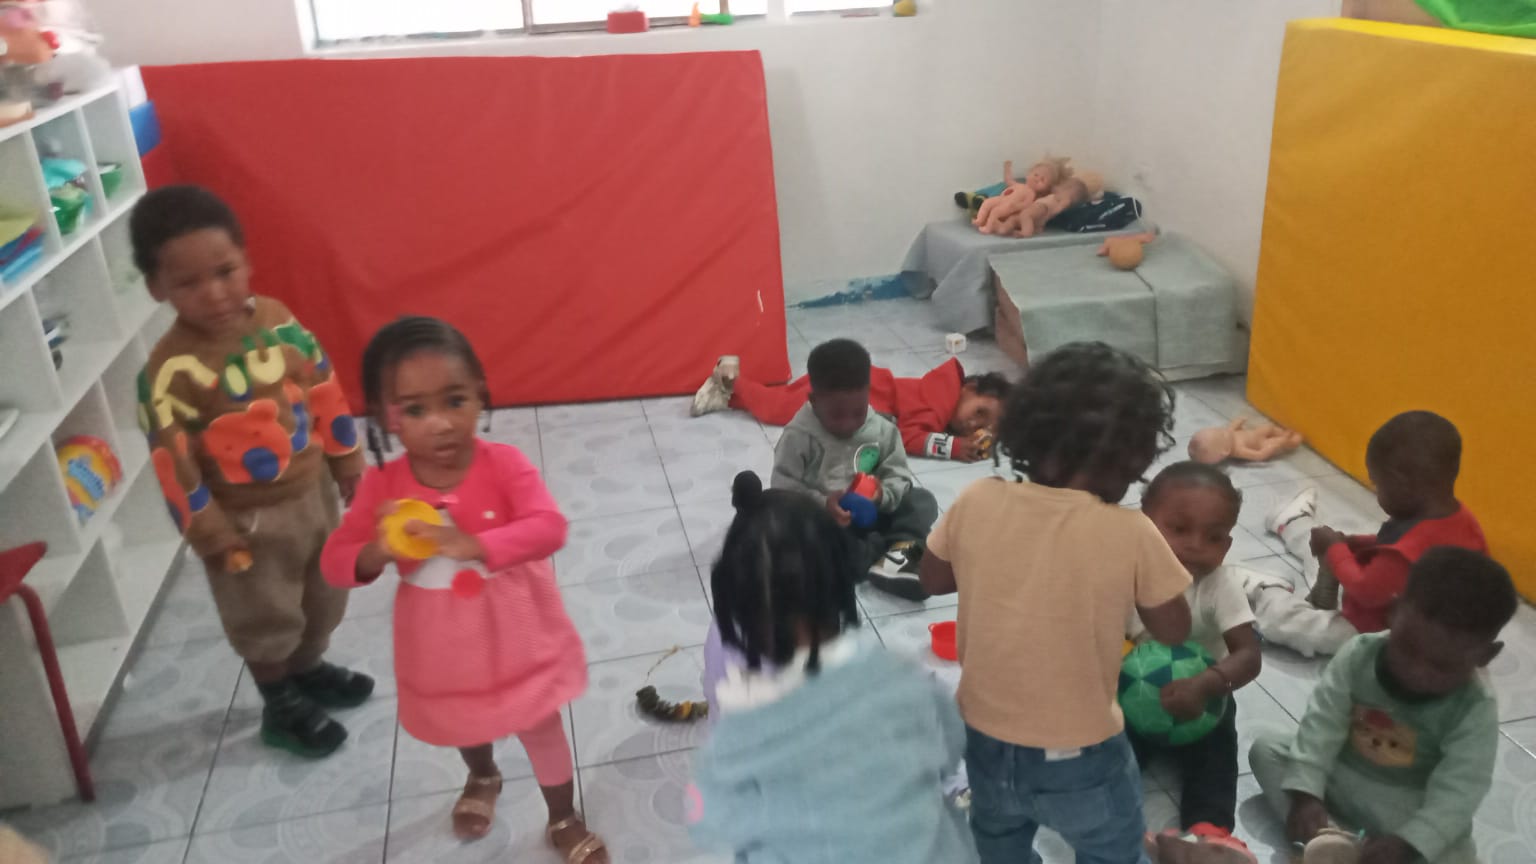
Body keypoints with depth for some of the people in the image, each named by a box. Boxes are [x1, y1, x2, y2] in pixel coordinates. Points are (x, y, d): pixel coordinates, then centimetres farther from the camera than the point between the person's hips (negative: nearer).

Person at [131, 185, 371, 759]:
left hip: (313, 492, 6)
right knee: (267, 619, 15)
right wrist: (213, 537, -15)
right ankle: (282, 709, 38)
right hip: (249, 518, -6)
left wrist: (347, 460, 10)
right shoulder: (171, 370, -26)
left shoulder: (277, 320, -9)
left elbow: (324, 390, 3)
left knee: (324, 598, 25)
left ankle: (309, 670, 51)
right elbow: (174, 464, -21)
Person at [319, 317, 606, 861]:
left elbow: (549, 528, -33)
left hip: (517, 638, -3)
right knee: (465, 727, 31)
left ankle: (564, 820, 43)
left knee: (541, 730, 16)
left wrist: (475, 545, -47)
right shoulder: (383, 486, -17)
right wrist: (377, 551, -35)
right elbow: (336, 563, -12)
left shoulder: (503, 464, -23)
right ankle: (483, 778, 65)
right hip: (445, 652, 3)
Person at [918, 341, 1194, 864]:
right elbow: (1173, 631, -7)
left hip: (984, 740, 3)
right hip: (1079, 758, -3)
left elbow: (932, 580, 2)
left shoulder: (977, 502, -16)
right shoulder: (1130, 535, -24)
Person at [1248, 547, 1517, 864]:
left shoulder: (1475, 711, -19)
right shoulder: (1359, 654, -14)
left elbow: (1455, 796, -22)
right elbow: (1321, 724, -16)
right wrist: (1305, 795, -27)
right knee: (1266, 747, -13)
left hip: (1406, 818, -3)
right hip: (1335, 782, 3)